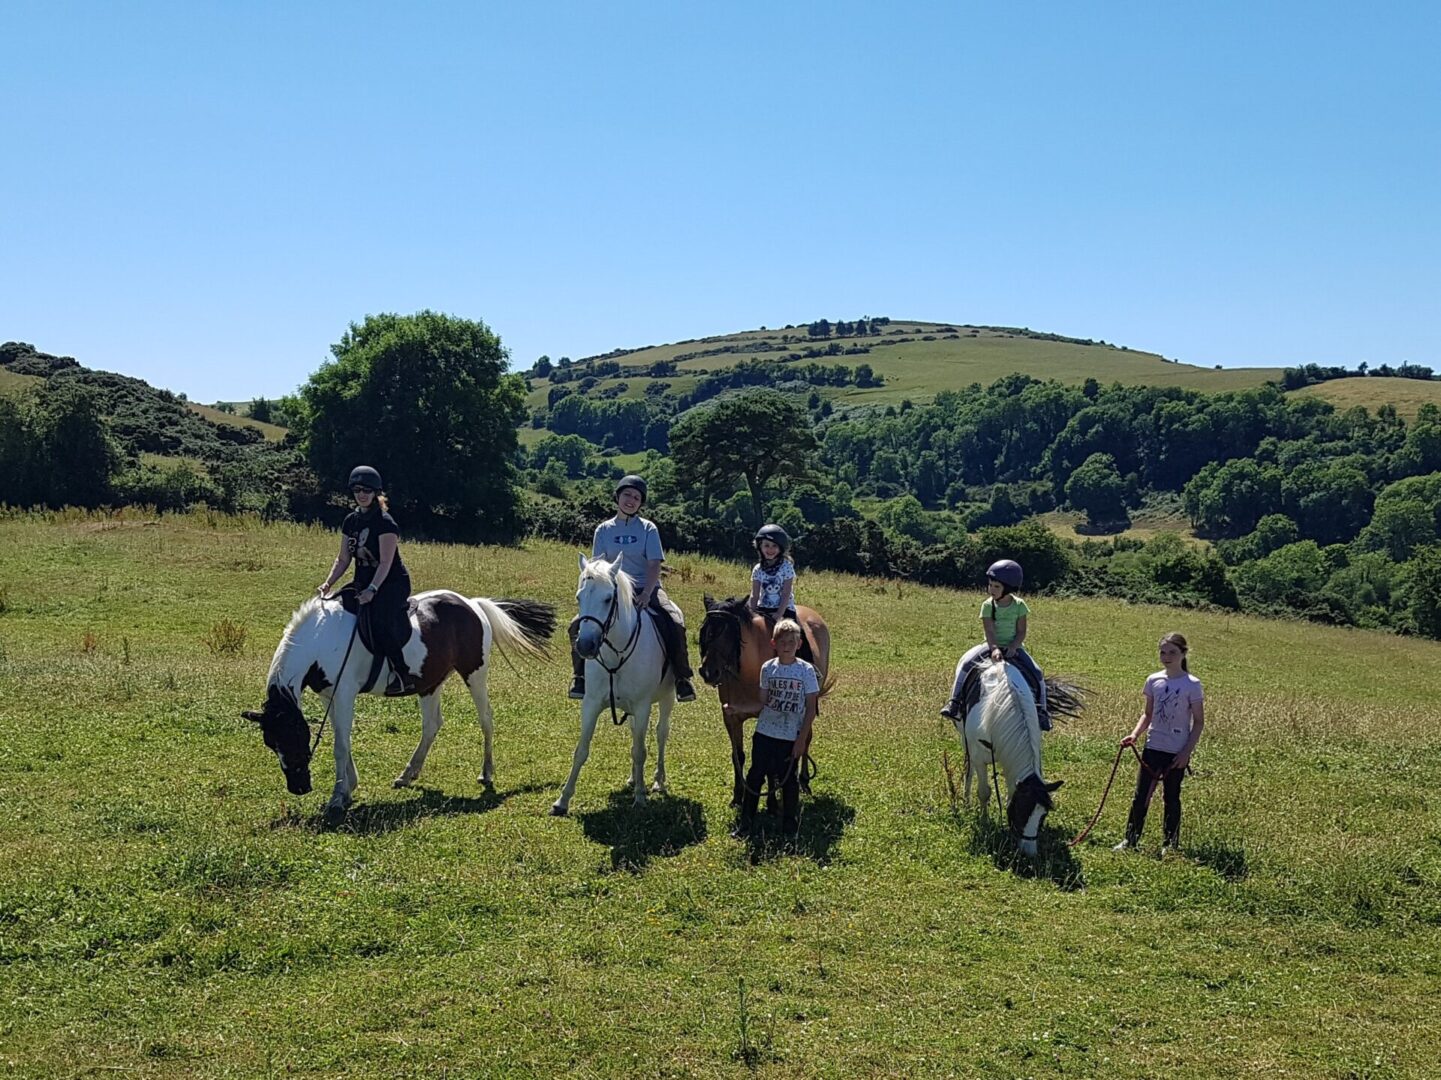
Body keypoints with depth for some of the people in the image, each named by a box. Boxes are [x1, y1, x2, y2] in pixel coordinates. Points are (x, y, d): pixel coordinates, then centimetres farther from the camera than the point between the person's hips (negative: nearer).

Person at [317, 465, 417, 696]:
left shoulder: (385, 523, -14)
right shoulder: (350, 522, 8)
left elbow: (385, 563, -18)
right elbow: (343, 559, 10)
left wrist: (372, 590, -28)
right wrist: (328, 584, -3)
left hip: (391, 584, -8)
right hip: (363, 583, 8)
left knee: (379, 621, -28)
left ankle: (404, 675, -20)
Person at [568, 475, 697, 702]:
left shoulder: (648, 528, 3)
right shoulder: (604, 530, 7)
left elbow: (654, 565, -6)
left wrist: (646, 594, -22)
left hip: (646, 590, -1)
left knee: (675, 623, -29)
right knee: (578, 625, -21)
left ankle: (683, 678, -15)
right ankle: (580, 676, -4)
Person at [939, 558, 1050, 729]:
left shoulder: (1019, 605, -6)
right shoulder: (988, 605, -6)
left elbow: (1021, 632, -5)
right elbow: (989, 631, -14)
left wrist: (1012, 648, -21)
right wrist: (995, 649, -31)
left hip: (1013, 647, 0)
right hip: (992, 646, 0)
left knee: (1037, 673, -16)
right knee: (965, 663, -24)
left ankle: (1041, 710, 1)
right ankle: (955, 701, -17)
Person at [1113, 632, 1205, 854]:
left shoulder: (1192, 685, -9)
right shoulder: (1153, 680, 2)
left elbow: (1198, 722, -6)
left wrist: (1187, 752, -12)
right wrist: (1134, 734, -5)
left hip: (1177, 752, -3)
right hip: (1153, 747, 3)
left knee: (1171, 798, 9)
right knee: (1141, 795, 4)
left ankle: (1170, 843, 22)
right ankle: (1130, 840, 12)